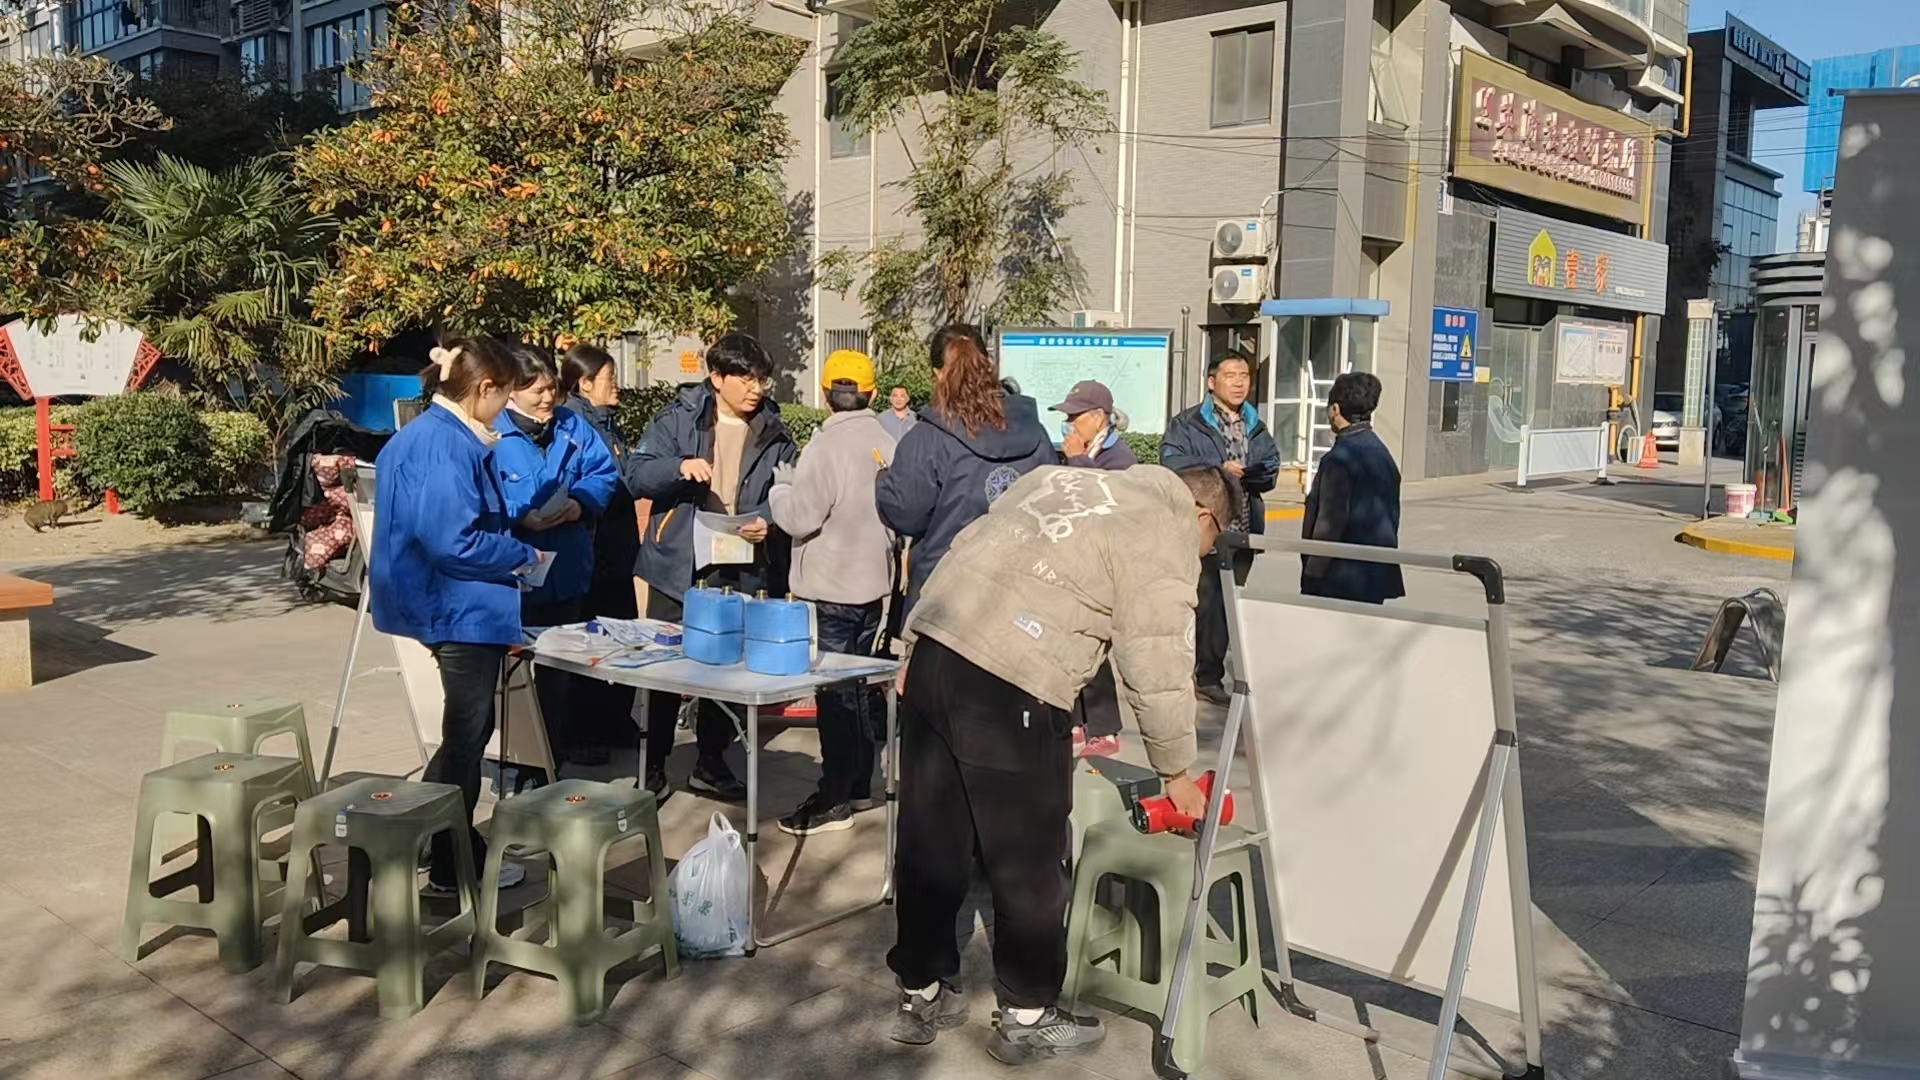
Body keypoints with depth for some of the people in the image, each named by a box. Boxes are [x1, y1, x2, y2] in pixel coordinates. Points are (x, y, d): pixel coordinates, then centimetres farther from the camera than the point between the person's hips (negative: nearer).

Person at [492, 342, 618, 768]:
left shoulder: (572, 426, 7)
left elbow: (602, 471, 9)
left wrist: (582, 502, -10)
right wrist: (520, 515, -26)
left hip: (567, 571, 6)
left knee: (561, 667, 17)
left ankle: (559, 746, 31)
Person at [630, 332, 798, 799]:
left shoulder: (774, 433, 4)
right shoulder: (678, 419, -3)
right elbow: (641, 476, -9)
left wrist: (767, 519, -15)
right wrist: (680, 467, -29)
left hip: (740, 571, 2)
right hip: (678, 565, -2)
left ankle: (711, 762, 27)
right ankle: (653, 764, 19)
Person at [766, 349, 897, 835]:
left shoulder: (827, 445, -18)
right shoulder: (887, 444, 0)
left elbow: (799, 517, -20)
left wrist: (778, 488, -1)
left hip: (833, 585, -6)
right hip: (873, 579, 6)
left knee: (834, 691, 0)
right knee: (860, 686, 17)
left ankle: (835, 798, 5)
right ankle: (860, 785, 26)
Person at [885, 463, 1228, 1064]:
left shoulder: (1067, 479, 24)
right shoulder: (1165, 542, 1)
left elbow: (970, 546, 22)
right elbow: (1159, 673, -2)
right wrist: (1175, 772, 11)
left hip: (935, 646, 8)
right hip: (1010, 684, -8)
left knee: (931, 841, 16)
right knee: (1030, 861, 8)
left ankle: (920, 996, 30)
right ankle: (1027, 1017, 21)